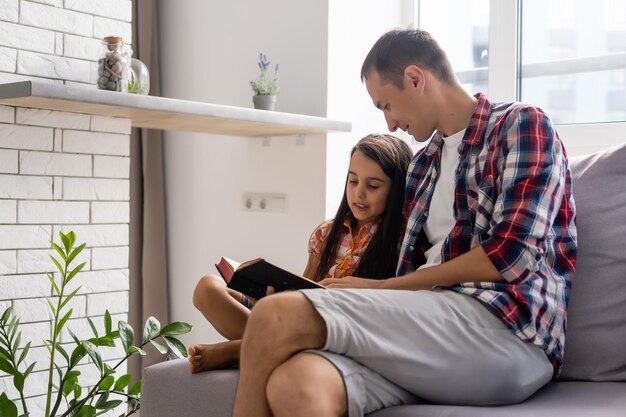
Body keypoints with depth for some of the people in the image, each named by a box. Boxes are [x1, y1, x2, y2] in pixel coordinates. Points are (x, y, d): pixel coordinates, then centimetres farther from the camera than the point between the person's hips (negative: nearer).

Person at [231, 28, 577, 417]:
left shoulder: (521, 124, 5)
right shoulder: (423, 165, 26)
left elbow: (510, 258, -8)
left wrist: (383, 287, -3)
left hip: (508, 327, -5)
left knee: (278, 315, -24)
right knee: (294, 383, -30)